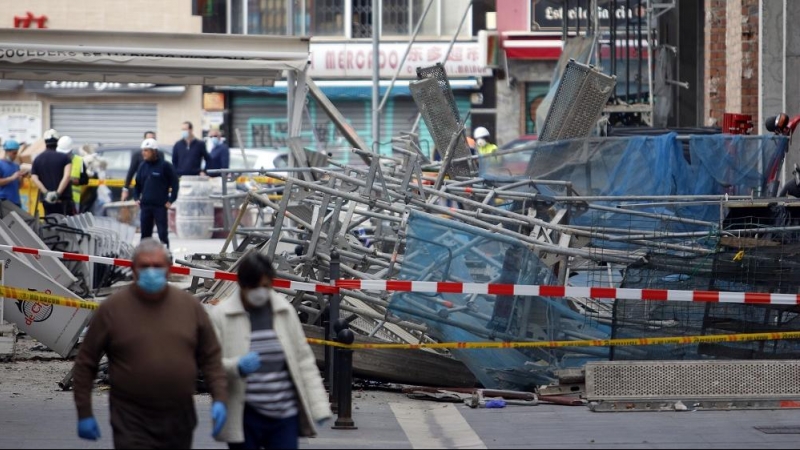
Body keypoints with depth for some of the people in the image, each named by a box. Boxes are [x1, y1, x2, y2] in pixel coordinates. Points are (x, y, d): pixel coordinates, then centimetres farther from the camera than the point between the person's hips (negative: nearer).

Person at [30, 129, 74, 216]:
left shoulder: (37, 159, 10)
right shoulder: (64, 158, -2)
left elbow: (34, 178, -1)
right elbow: (67, 176, -16)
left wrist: (46, 192, -10)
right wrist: (58, 192, -18)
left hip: (46, 199, 4)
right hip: (63, 199, -4)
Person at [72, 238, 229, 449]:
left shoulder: (190, 305, 3)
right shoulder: (112, 309, -4)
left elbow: (211, 358, 9)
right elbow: (85, 362, 2)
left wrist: (219, 398, -3)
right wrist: (84, 413, 0)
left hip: (179, 423, 4)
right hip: (132, 426, -4)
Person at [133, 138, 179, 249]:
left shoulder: (165, 165, -6)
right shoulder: (142, 166, 10)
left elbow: (174, 183, -4)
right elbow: (138, 183, 20)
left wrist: (171, 200, -9)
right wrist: (136, 198, 9)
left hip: (160, 206, -5)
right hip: (145, 205, 5)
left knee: (163, 233, -5)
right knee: (145, 234, 9)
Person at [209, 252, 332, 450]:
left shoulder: (285, 310, 7)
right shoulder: (221, 315, -2)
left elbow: (304, 359, 9)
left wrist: (318, 407, 3)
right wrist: (238, 367, -26)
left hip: (285, 415, 2)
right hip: (244, 418, -2)